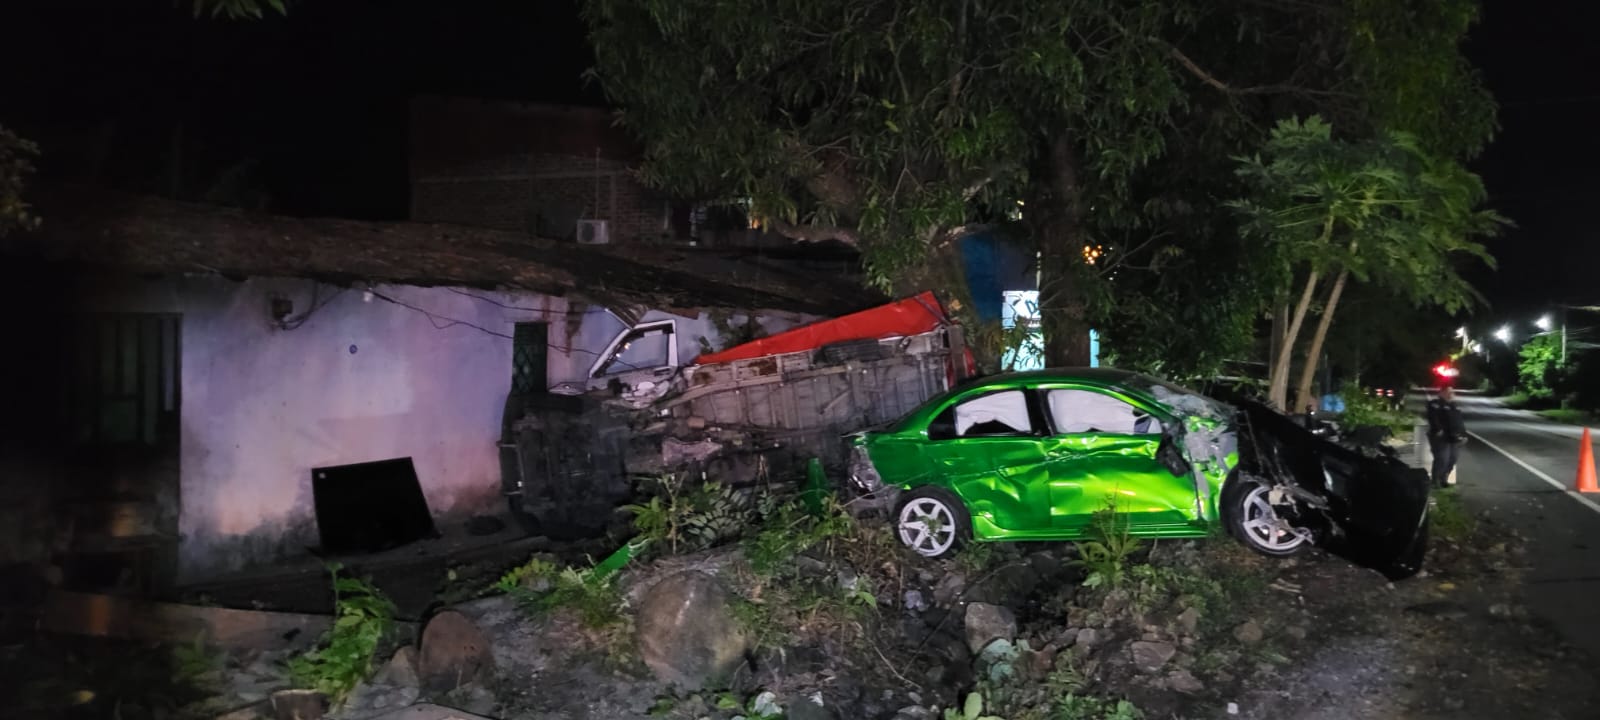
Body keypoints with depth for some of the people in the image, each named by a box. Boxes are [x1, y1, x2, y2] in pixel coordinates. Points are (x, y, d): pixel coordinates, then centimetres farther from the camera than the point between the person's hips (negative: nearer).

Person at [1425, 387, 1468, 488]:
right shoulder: (1435, 404, -6)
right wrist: (1438, 430, -28)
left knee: (1451, 461, 10)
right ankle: (1436, 482, -5)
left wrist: (1463, 433, 16)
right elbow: (1433, 418, -19)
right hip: (1441, 438, -8)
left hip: (1454, 438, 8)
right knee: (1441, 460, -12)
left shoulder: (1453, 405, 20)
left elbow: (1459, 421, 24)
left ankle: (1443, 480, 21)